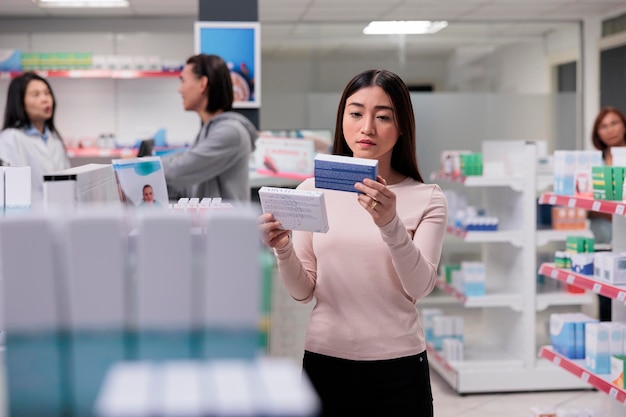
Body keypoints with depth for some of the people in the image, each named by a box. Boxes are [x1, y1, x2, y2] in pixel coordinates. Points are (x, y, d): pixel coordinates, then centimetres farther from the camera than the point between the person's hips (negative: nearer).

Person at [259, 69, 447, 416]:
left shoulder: (427, 199, -2)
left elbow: (419, 287, -13)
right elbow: (303, 292, 1)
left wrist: (390, 224, -27)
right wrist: (283, 249, -17)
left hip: (398, 368, -1)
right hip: (325, 364, 1)